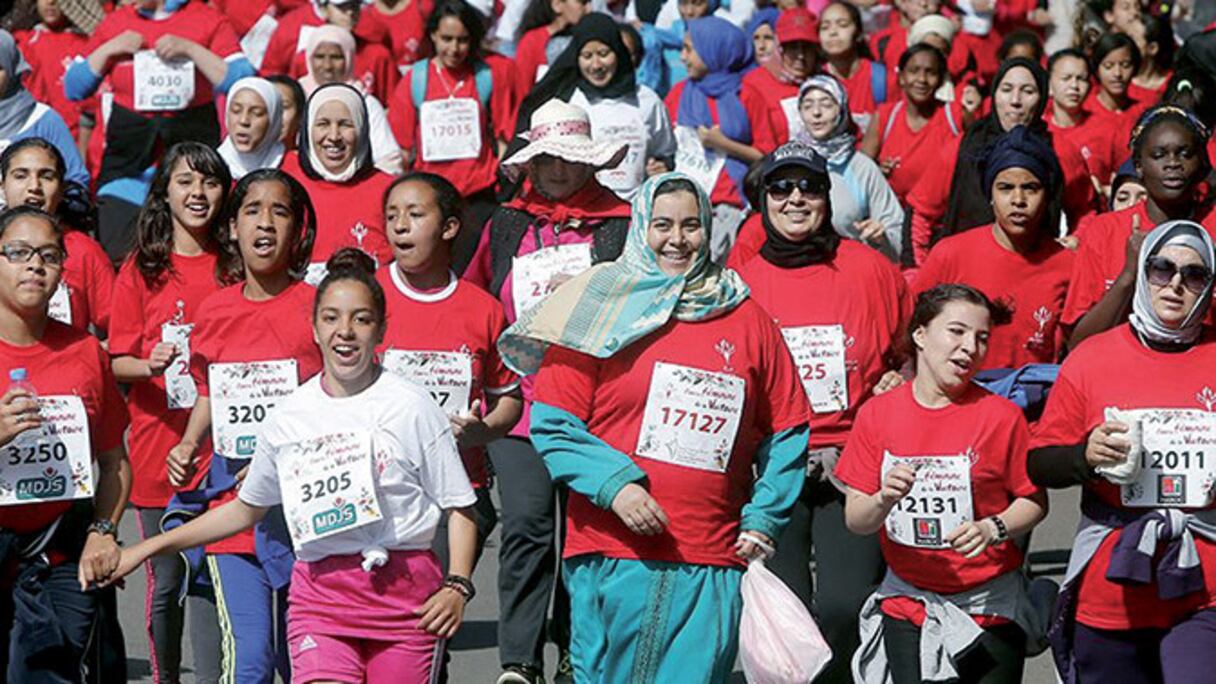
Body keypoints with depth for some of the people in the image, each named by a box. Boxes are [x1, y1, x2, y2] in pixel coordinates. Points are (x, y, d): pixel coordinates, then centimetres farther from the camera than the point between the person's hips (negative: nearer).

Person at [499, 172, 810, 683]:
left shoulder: (747, 320, 10)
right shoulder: (604, 309, 4)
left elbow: (786, 431, 15)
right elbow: (552, 423, 0)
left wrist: (764, 517, 4)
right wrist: (614, 483, -13)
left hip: (711, 564, 2)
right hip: (611, 558, -1)